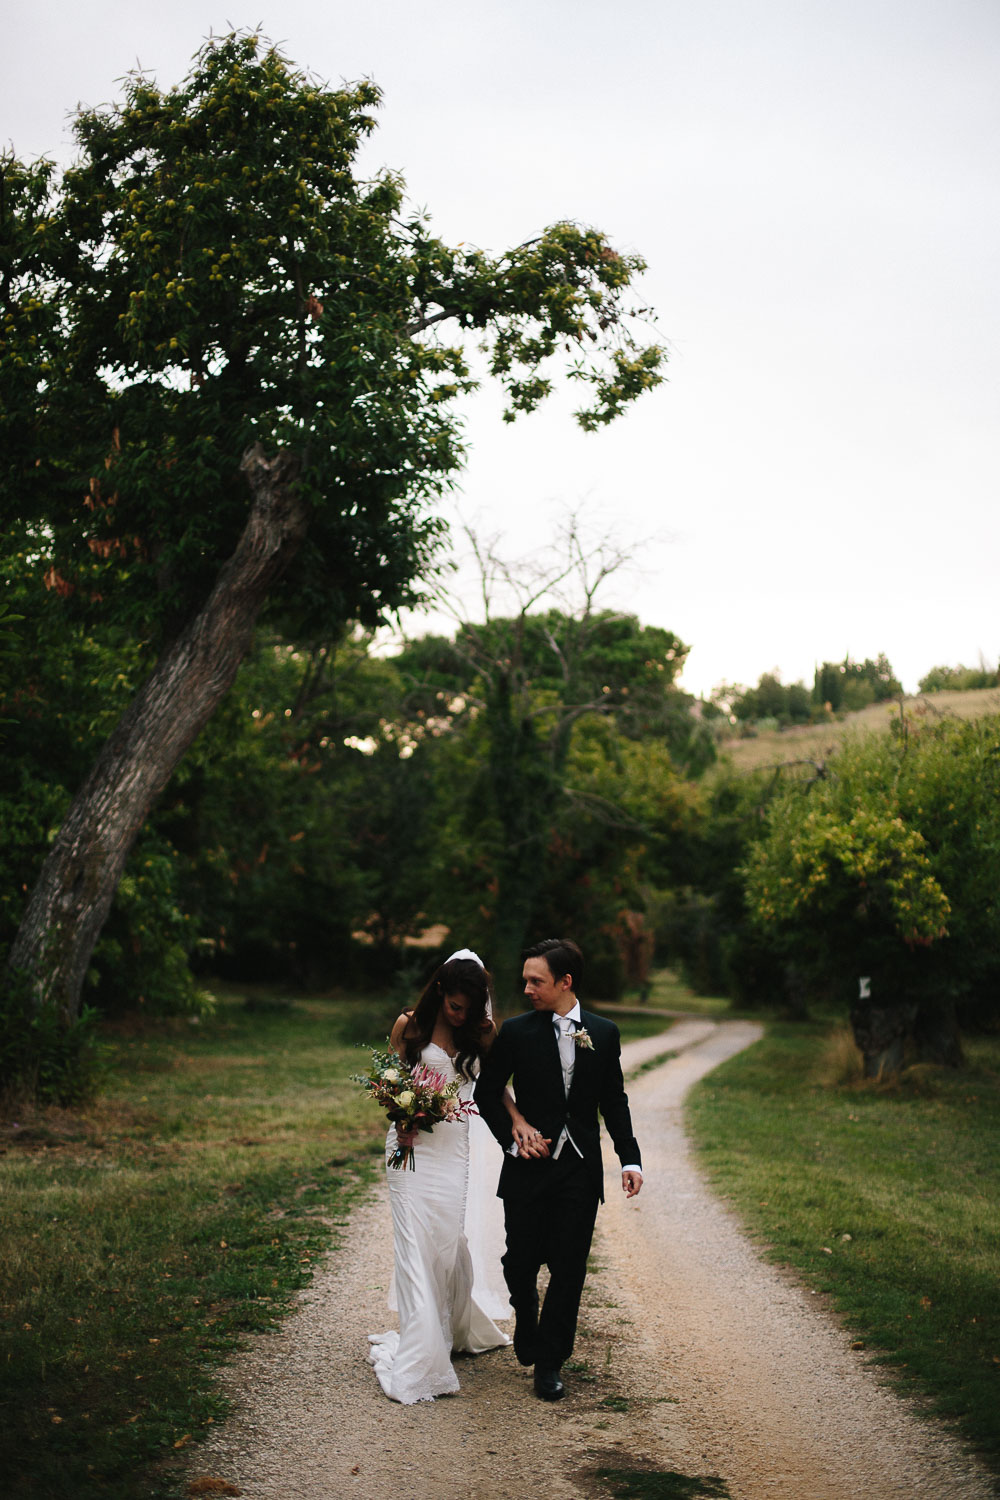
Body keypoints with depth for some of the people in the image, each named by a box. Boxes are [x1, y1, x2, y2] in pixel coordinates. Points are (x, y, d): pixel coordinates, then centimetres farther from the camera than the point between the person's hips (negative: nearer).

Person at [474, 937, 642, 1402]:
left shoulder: (604, 1033, 3)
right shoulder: (516, 1032, -3)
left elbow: (614, 1101, 8)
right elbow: (486, 1091, 5)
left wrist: (630, 1159, 0)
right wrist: (512, 1135, -7)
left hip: (580, 1171, 1)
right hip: (529, 1167, 0)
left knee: (569, 1268, 1)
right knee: (521, 1264, 7)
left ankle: (549, 1361, 16)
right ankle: (528, 1335, 36)